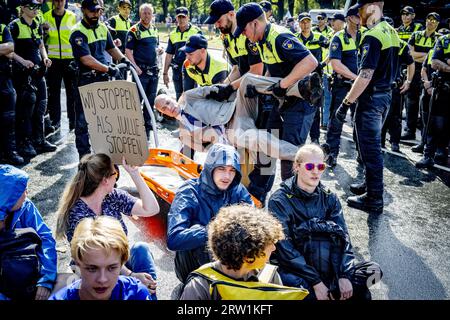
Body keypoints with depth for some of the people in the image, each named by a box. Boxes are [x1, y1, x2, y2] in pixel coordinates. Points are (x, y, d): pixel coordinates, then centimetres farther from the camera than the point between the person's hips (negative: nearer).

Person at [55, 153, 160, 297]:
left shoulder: (114, 197, -3)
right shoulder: (76, 214, -19)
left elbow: (152, 209, -11)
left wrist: (134, 173, -16)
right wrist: (131, 275, -32)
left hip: (121, 263, 5)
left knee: (140, 248, -24)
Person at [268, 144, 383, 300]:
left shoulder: (329, 198, 8)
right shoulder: (279, 201, -8)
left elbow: (342, 236, -1)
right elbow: (284, 248, -15)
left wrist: (344, 275, -17)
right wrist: (315, 282, -21)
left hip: (328, 266, 4)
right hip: (293, 268, -4)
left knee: (373, 270, -13)